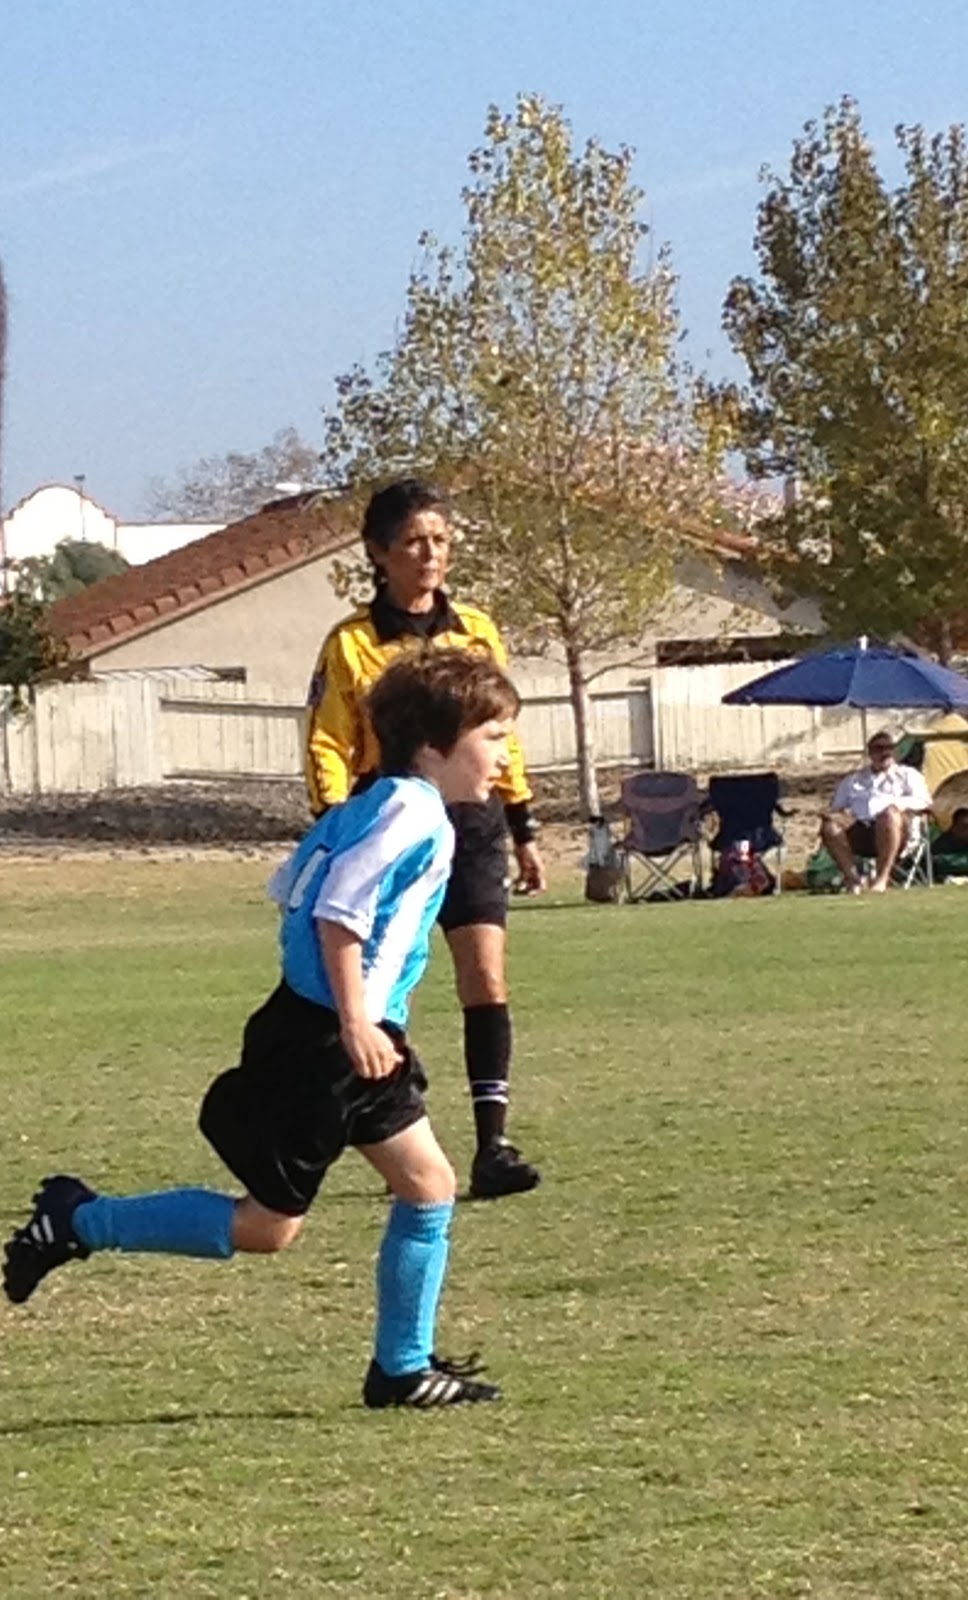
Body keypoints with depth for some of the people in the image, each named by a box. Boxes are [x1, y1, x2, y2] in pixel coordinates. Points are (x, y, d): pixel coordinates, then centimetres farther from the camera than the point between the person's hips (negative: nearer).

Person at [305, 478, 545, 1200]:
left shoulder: (477, 633, 10)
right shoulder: (352, 644, -2)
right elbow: (327, 749, -3)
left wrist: (524, 829, 17)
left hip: (471, 820, 3)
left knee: (487, 980, -9)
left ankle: (493, 1145, -10)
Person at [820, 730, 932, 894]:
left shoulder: (907, 774, 27)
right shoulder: (852, 780, 33)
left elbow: (923, 801, 12)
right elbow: (837, 808, 26)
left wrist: (901, 804, -9)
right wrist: (838, 813, 0)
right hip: (858, 830, 2)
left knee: (890, 814, -41)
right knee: (830, 824, -30)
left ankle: (882, 877, -40)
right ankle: (852, 878, -33)